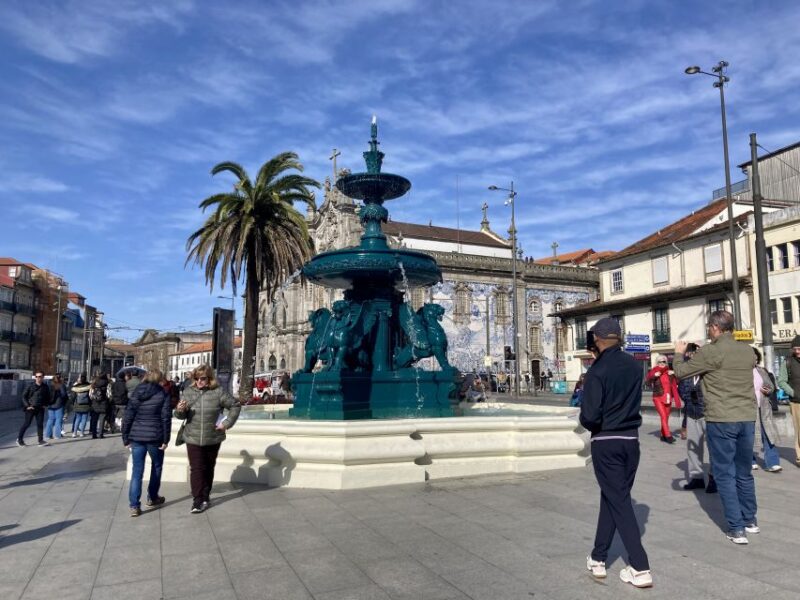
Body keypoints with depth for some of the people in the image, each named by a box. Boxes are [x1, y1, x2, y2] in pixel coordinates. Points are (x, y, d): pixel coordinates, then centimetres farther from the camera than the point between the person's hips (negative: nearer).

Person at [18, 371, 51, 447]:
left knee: (40, 424, 1)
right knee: (27, 424, 3)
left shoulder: (45, 387, 5)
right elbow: (24, 396, 0)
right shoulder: (31, 386, -5)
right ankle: (19, 438, 20)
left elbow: (48, 397, 18)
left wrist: (46, 404, 4)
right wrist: (27, 405, -8)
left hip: (40, 409, 3)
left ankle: (41, 440, 4)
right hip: (30, 408, -3)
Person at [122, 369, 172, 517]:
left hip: (136, 437, 3)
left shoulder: (134, 394, 6)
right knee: (156, 467, 18)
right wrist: (165, 439, -4)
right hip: (155, 437, -2)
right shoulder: (163, 395, -4)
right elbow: (166, 419, -9)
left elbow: (127, 418, 4)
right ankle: (152, 498, 30)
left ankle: (134, 506, 0)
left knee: (137, 471, 5)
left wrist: (126, 438, 8)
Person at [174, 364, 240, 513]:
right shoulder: (188, 392, -1)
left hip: (213, 439, 0)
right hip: (193, 438, 0)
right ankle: (198, 500, 0)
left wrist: (227, 423, -6)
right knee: (196, 469, -6)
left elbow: (235, 405, 1)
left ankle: (205, 496, 27)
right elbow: (181, 416, 2)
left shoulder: (218, 392, -7)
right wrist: (180, 410, -21)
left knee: (209, 468, 13)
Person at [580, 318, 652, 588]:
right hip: (631, 440, 6)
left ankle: (640, 569, 2)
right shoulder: (634, 366, 1)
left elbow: (590, 416, -21)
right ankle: (598, 558, 26)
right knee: (612, 497, 16)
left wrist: (590, 425, 3)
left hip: (606, 443, -6)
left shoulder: (597, 371, -16)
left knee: (618, 501, 2)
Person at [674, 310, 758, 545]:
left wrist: (679, 353, 16)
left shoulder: (709, 352, -12)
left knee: (725, 474, 4)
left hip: (721, 420, -6)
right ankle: (750, 521, 31)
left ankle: (736, 528, 6)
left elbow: (680, 372, -3)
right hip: (747, 418, 6)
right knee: (744, 472, 19)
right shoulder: (748, 351, 7)